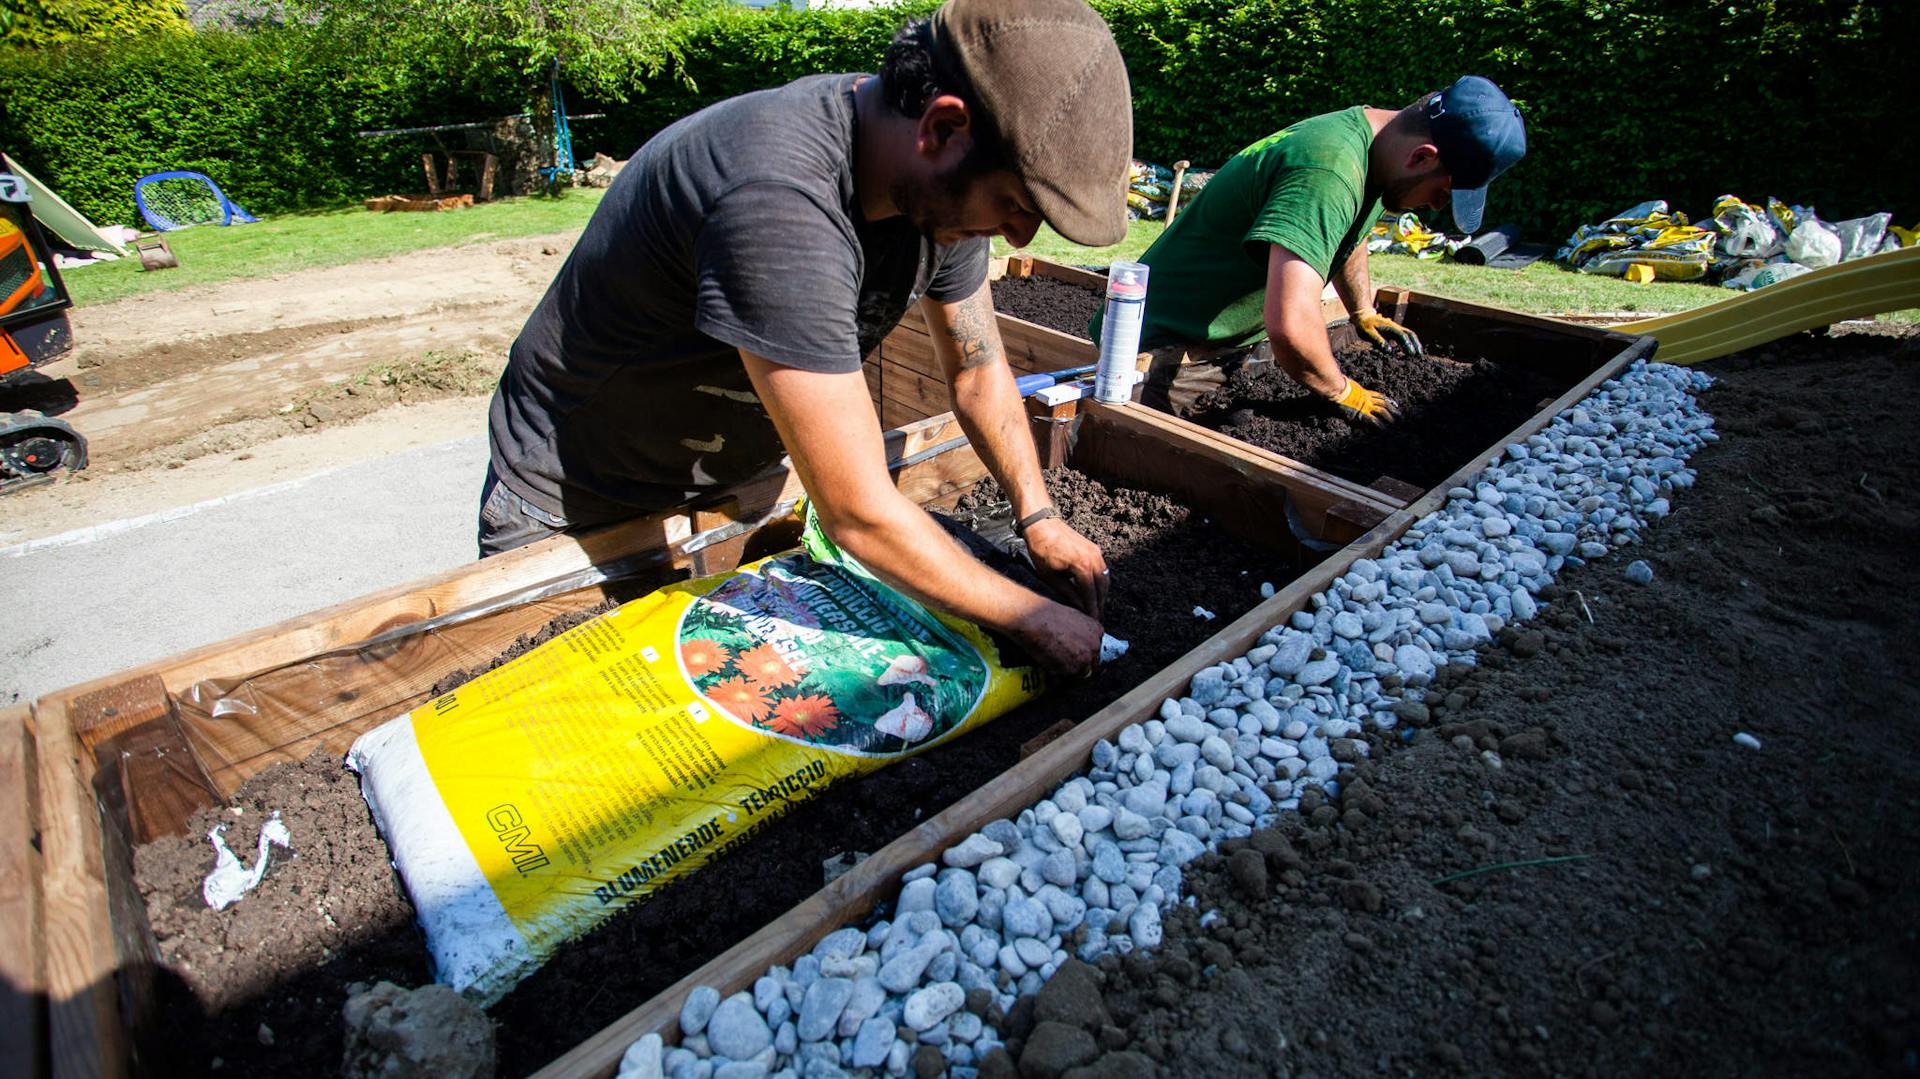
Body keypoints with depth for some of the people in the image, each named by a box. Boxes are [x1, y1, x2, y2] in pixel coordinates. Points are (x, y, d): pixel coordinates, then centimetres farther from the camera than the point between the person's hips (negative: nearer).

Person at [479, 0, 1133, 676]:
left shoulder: (944, 186, -13)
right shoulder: (779, 198, -39)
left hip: (741, 484, 6)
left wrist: (1038, 517, -6)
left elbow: (979, 371, 3)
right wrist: (1031, 619, -25)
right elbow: (860, 517, -37)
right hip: (574, 511, -6)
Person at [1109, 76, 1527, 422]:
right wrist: (1341, 391, -23)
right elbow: (1290, 324, -41)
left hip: (1232, 346, 10)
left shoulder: (1370, 129, 6)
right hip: (1168, 351, -10)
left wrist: (1363, 314, 38)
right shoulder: (1328, 172, -29)